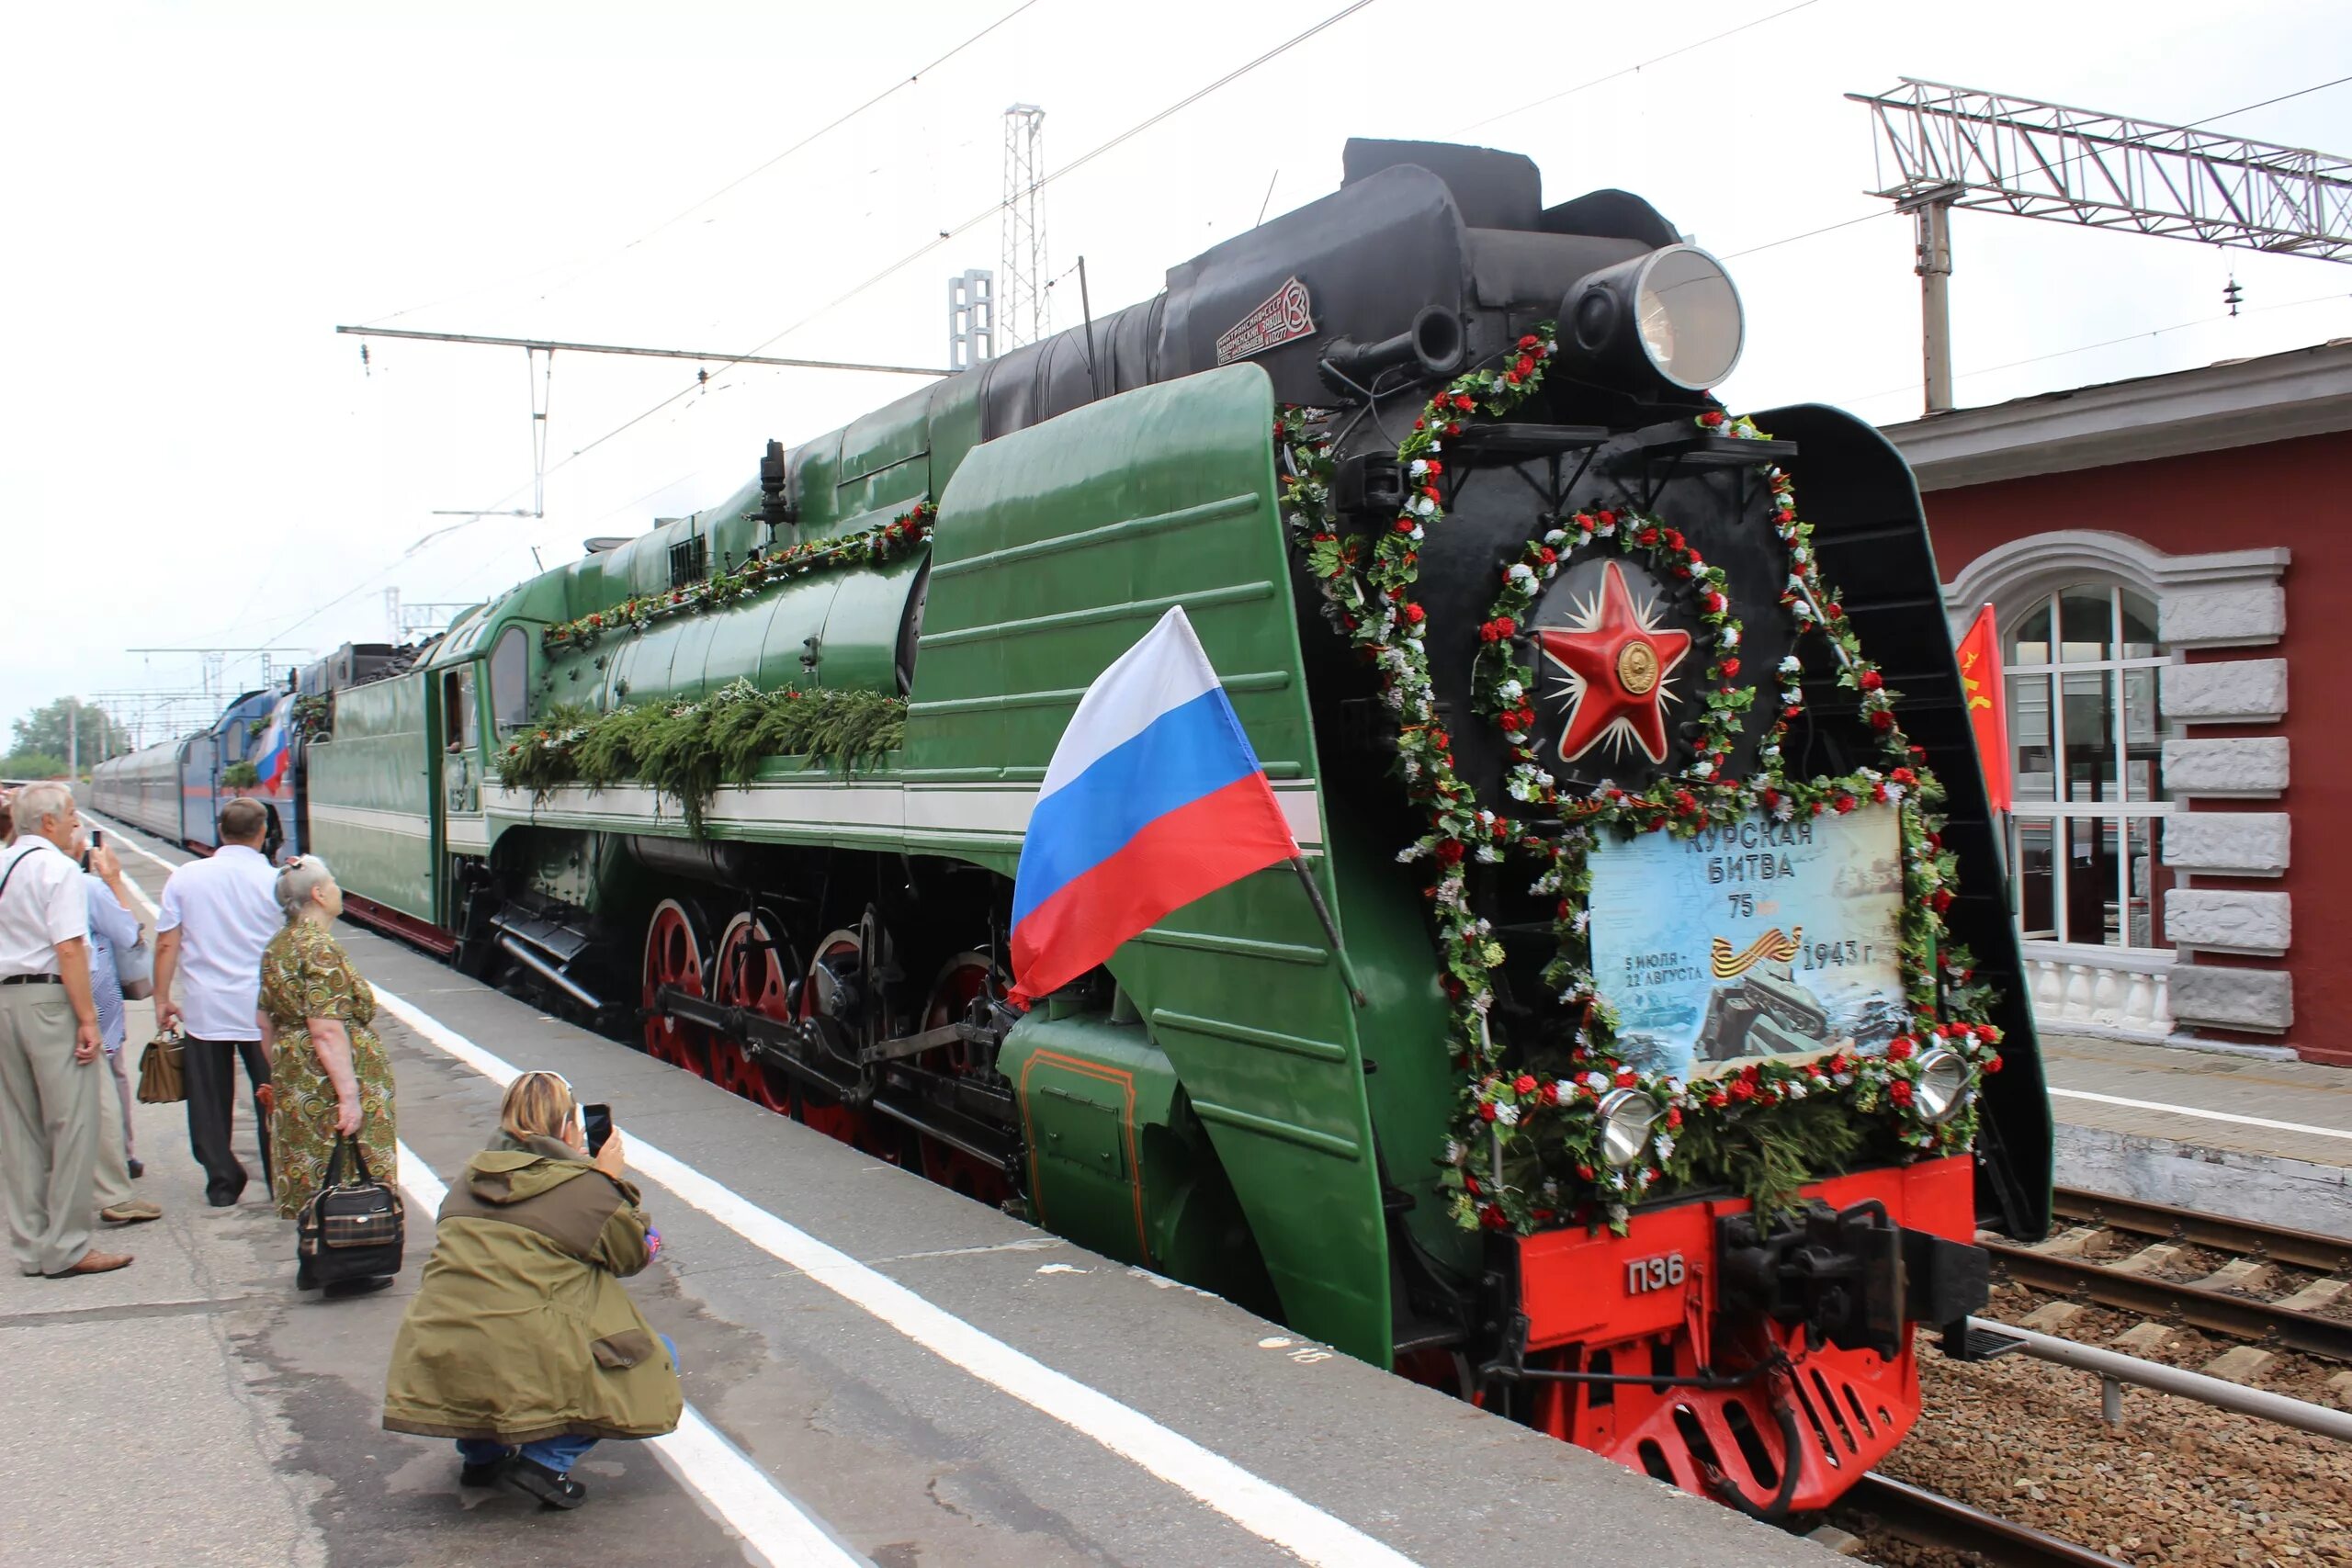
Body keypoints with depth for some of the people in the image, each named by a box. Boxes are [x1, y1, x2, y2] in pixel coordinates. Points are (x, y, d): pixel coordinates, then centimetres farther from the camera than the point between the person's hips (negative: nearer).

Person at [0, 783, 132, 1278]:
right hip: (50, 999, -8)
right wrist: (88, 1020, -17)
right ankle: (66, 1248, 0)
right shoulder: (57, 868, -11)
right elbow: (69, 948, -18)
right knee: (72, 1124, -2)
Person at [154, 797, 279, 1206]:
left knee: (209, 1103, 11)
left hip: (203, 1010, 1)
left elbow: (166, 944, 0)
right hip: (260, 1009, -1)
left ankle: (222, 1184, 16)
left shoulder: (184, 878, -1)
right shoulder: (275, 881, -6)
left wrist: (162, 999, 8)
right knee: (271, 1099, 8)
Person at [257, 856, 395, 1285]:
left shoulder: (277, 946, 11)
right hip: (327, 1080, -9)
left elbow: (266, 1022, 17)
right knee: (344, 1175, -1)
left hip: (292, 1081, 9)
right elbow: (327, 1030, -23)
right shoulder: (320, 949, -18)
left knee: (311, 1176, 15)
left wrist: (281, 1075, 25)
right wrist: (349, 1094, -22)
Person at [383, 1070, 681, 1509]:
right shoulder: (584, 1188, -3)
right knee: (658, 1357, 11)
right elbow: (632, 1256, 9)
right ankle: (548, 1458, 0)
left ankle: (480, 1452, 26)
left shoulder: (468, 1182, 16)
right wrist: (611, 1182, 18)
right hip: (524, 1369, -7)